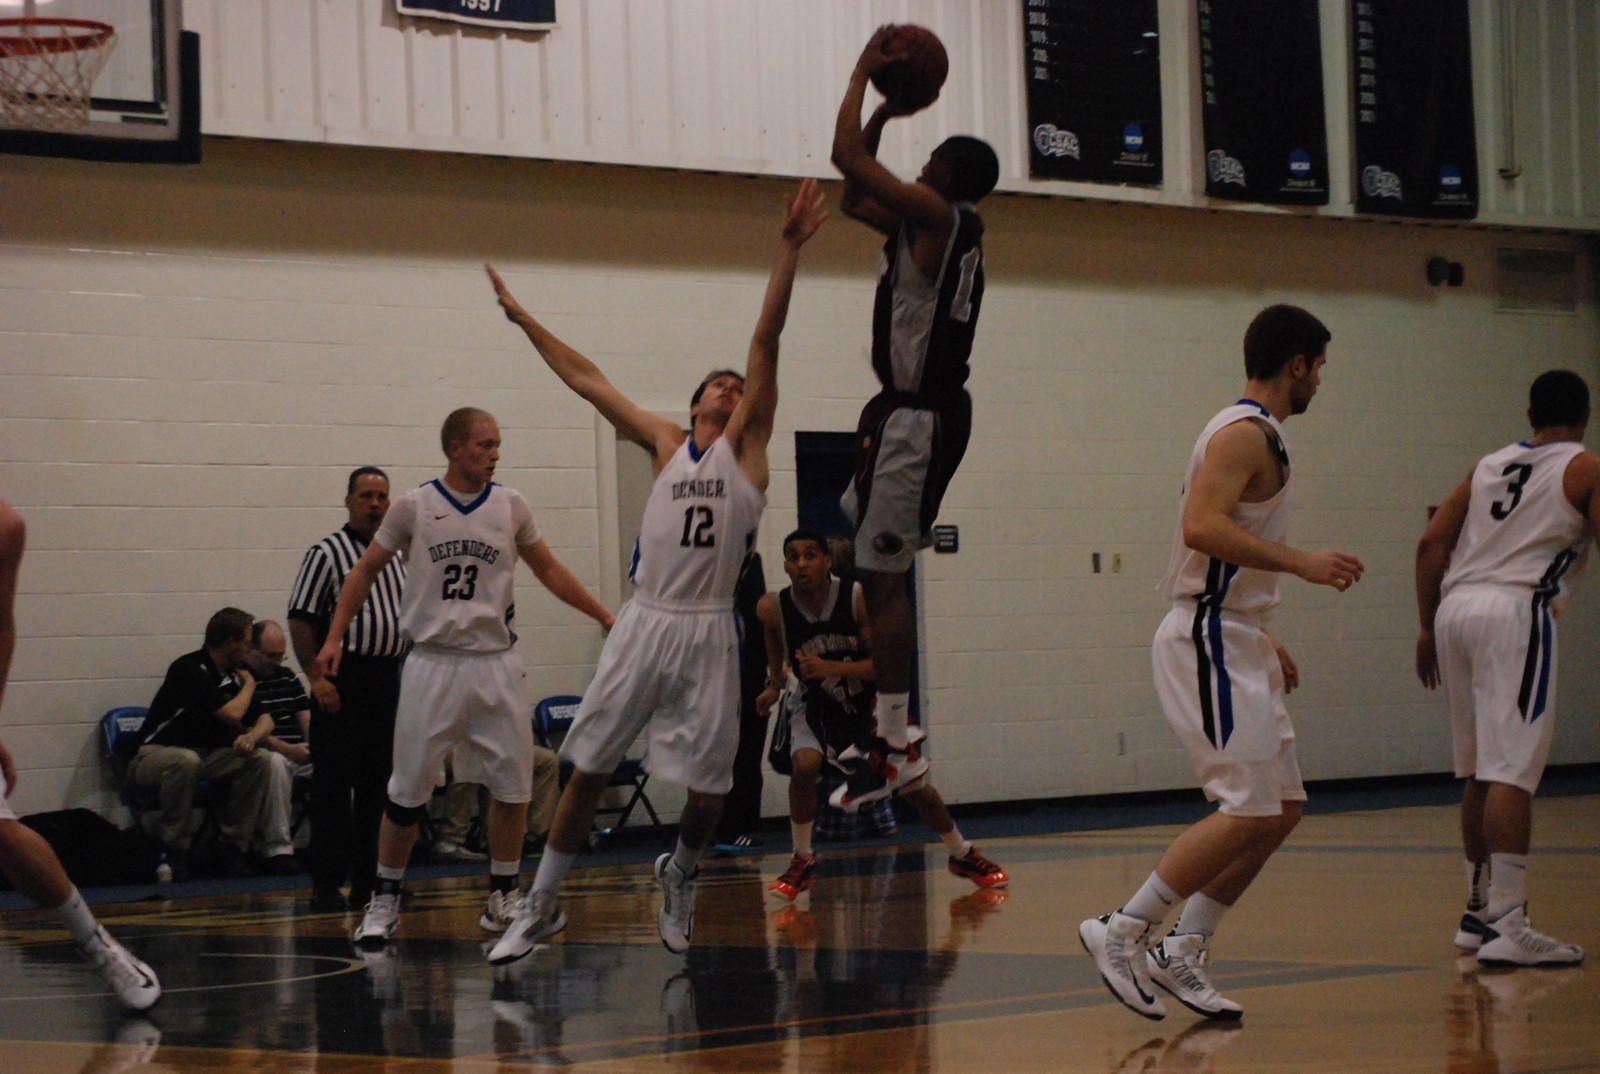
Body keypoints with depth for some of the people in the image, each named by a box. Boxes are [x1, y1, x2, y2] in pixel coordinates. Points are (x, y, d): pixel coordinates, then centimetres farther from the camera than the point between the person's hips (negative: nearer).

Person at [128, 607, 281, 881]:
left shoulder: (233, 675, 7)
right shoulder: (190, 669, -19)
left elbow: (264, 720, 6)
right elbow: (232, 714, -25)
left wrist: (252, 735, -18)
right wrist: (249, 683, -5)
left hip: (206, 755, 7)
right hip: (157, 754, -7)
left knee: (260, 759, -15)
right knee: (186, 761, -41)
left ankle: (232, 847, -11)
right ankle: (174, 850, -27)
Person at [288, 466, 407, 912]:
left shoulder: (399, 557, 16)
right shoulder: (326, 554, -4)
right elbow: (301, 620, -9)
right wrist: (316, 678, -16)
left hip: (388, 678, 6)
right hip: (343, 679, -6)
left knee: (378, 784, 8)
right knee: (334, 785, -5)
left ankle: (368, 882, 13)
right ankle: (327, 884, -2)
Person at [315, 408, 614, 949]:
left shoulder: (510, 506, 4)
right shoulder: (413, 507, -2)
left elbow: (549, 570, 13)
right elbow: (367, 570, 7)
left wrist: (605, 617, 9)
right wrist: (335, 636, 0)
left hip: (496, 664, 2)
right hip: (433, 662, -2)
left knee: (512, 785, 1)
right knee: (407, 790, -1)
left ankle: (503, 898, 15)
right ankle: (385, 900, 11)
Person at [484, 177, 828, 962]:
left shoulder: (746, 444, 7)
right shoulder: (665, 443, 13)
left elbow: (766, 340, -2)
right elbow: (586, 378, 18)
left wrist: (790, 249, -10)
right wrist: (522, 319, 20)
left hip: (709, 631, -1)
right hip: (645, 624, 1)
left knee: (709, 786, 0)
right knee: (588, 769, 1)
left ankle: (679, 876, 31)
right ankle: (541, 905, 10)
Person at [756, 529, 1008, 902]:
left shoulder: (859, 598, -25)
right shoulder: (774, 609, -20)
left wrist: (830, 668, -35)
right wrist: (774, 683, -1)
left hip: (870, 700, 0)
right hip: (820, 706, 0)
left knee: (915, 786, 5)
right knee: (805, 766, -29)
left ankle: (964, 855, 31)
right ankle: (802, 862, -10)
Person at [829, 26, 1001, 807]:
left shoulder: (934, 214, -13)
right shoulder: (946, 227, 14)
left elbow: (848, 157, -17)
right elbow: (854, 198, 26)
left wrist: (863, 75, -4)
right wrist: (885, 111, 20)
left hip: (918, 417, -10)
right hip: (920, 411, 10)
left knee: (884, 577, -9)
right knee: (877, 570, 17)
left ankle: (893, 749, -8)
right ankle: (890, 728, 18)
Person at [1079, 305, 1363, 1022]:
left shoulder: (1258, 435, 20)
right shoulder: (1245, 432, -12)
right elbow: (1202, 527, -27)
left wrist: (1263, 642, 25)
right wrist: (1300, 563, -24)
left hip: (1232, 644, 11)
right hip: (1208, 643, -11)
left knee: (1280, 809, 9)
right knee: (1249, 812, -14)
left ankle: (1182, 953, 9)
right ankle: (1122, 932, -9)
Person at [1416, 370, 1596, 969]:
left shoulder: (1488, 466, 22)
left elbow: (1432, 544, 16)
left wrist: (1428, 627, 19)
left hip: (1455, 606, 7)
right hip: (1515, 608, -6)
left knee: (1481, 772, 18)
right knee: (1512, 772, -12)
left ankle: (1479, 911, 27)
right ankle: (1507, 929, -19)